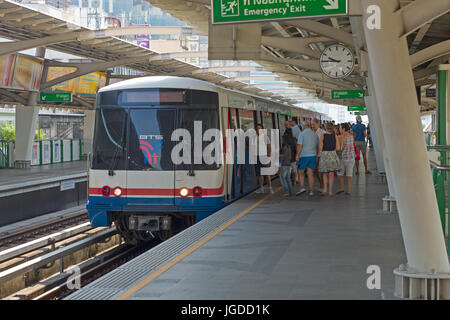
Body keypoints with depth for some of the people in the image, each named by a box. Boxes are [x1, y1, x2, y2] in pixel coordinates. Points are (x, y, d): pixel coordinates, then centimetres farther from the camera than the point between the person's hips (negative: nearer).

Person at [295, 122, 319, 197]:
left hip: (303, 156, -4)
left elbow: (299, 145, -15)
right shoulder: (315, 134, 10)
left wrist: (297, 155, -13)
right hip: (313, 156, 4)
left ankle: (302, 187, -7)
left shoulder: (302, 134, -6)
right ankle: (311, 191, 3)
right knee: (310, 174, 5)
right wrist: (316, 155, 27)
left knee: (301, 173, 8)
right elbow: (318, 147, 16)